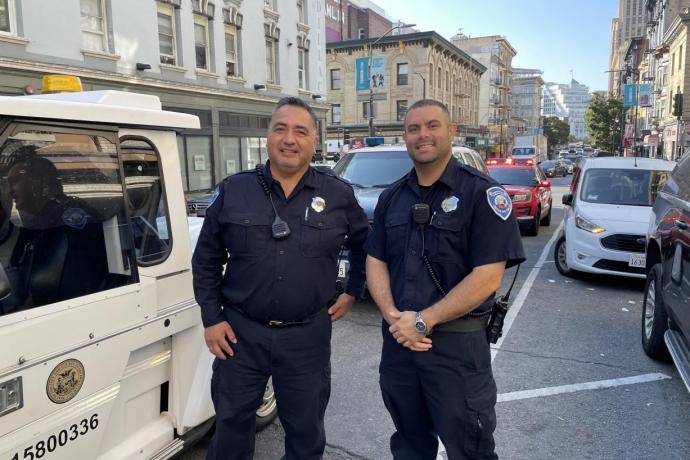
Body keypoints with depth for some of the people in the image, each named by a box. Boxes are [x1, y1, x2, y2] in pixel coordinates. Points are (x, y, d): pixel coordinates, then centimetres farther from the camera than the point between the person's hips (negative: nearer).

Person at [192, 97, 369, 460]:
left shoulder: (339, 195, -3)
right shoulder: (232, 190, -3)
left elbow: (364, 243, 13)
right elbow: (206, 260, 4)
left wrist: (352, 292, 9)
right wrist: (211, 318, 0)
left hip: (308, 335, 0)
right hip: (240, 333, 1)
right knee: (231, 426, 19)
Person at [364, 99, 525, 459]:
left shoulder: (481, 193, -10)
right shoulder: (392, 197, 8)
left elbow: (487, 277, -17)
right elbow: (375, 262, 7)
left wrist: (424, 321, -17)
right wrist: (393, 316, -10)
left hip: (457, 344, -5)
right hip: (397, 341, 5)